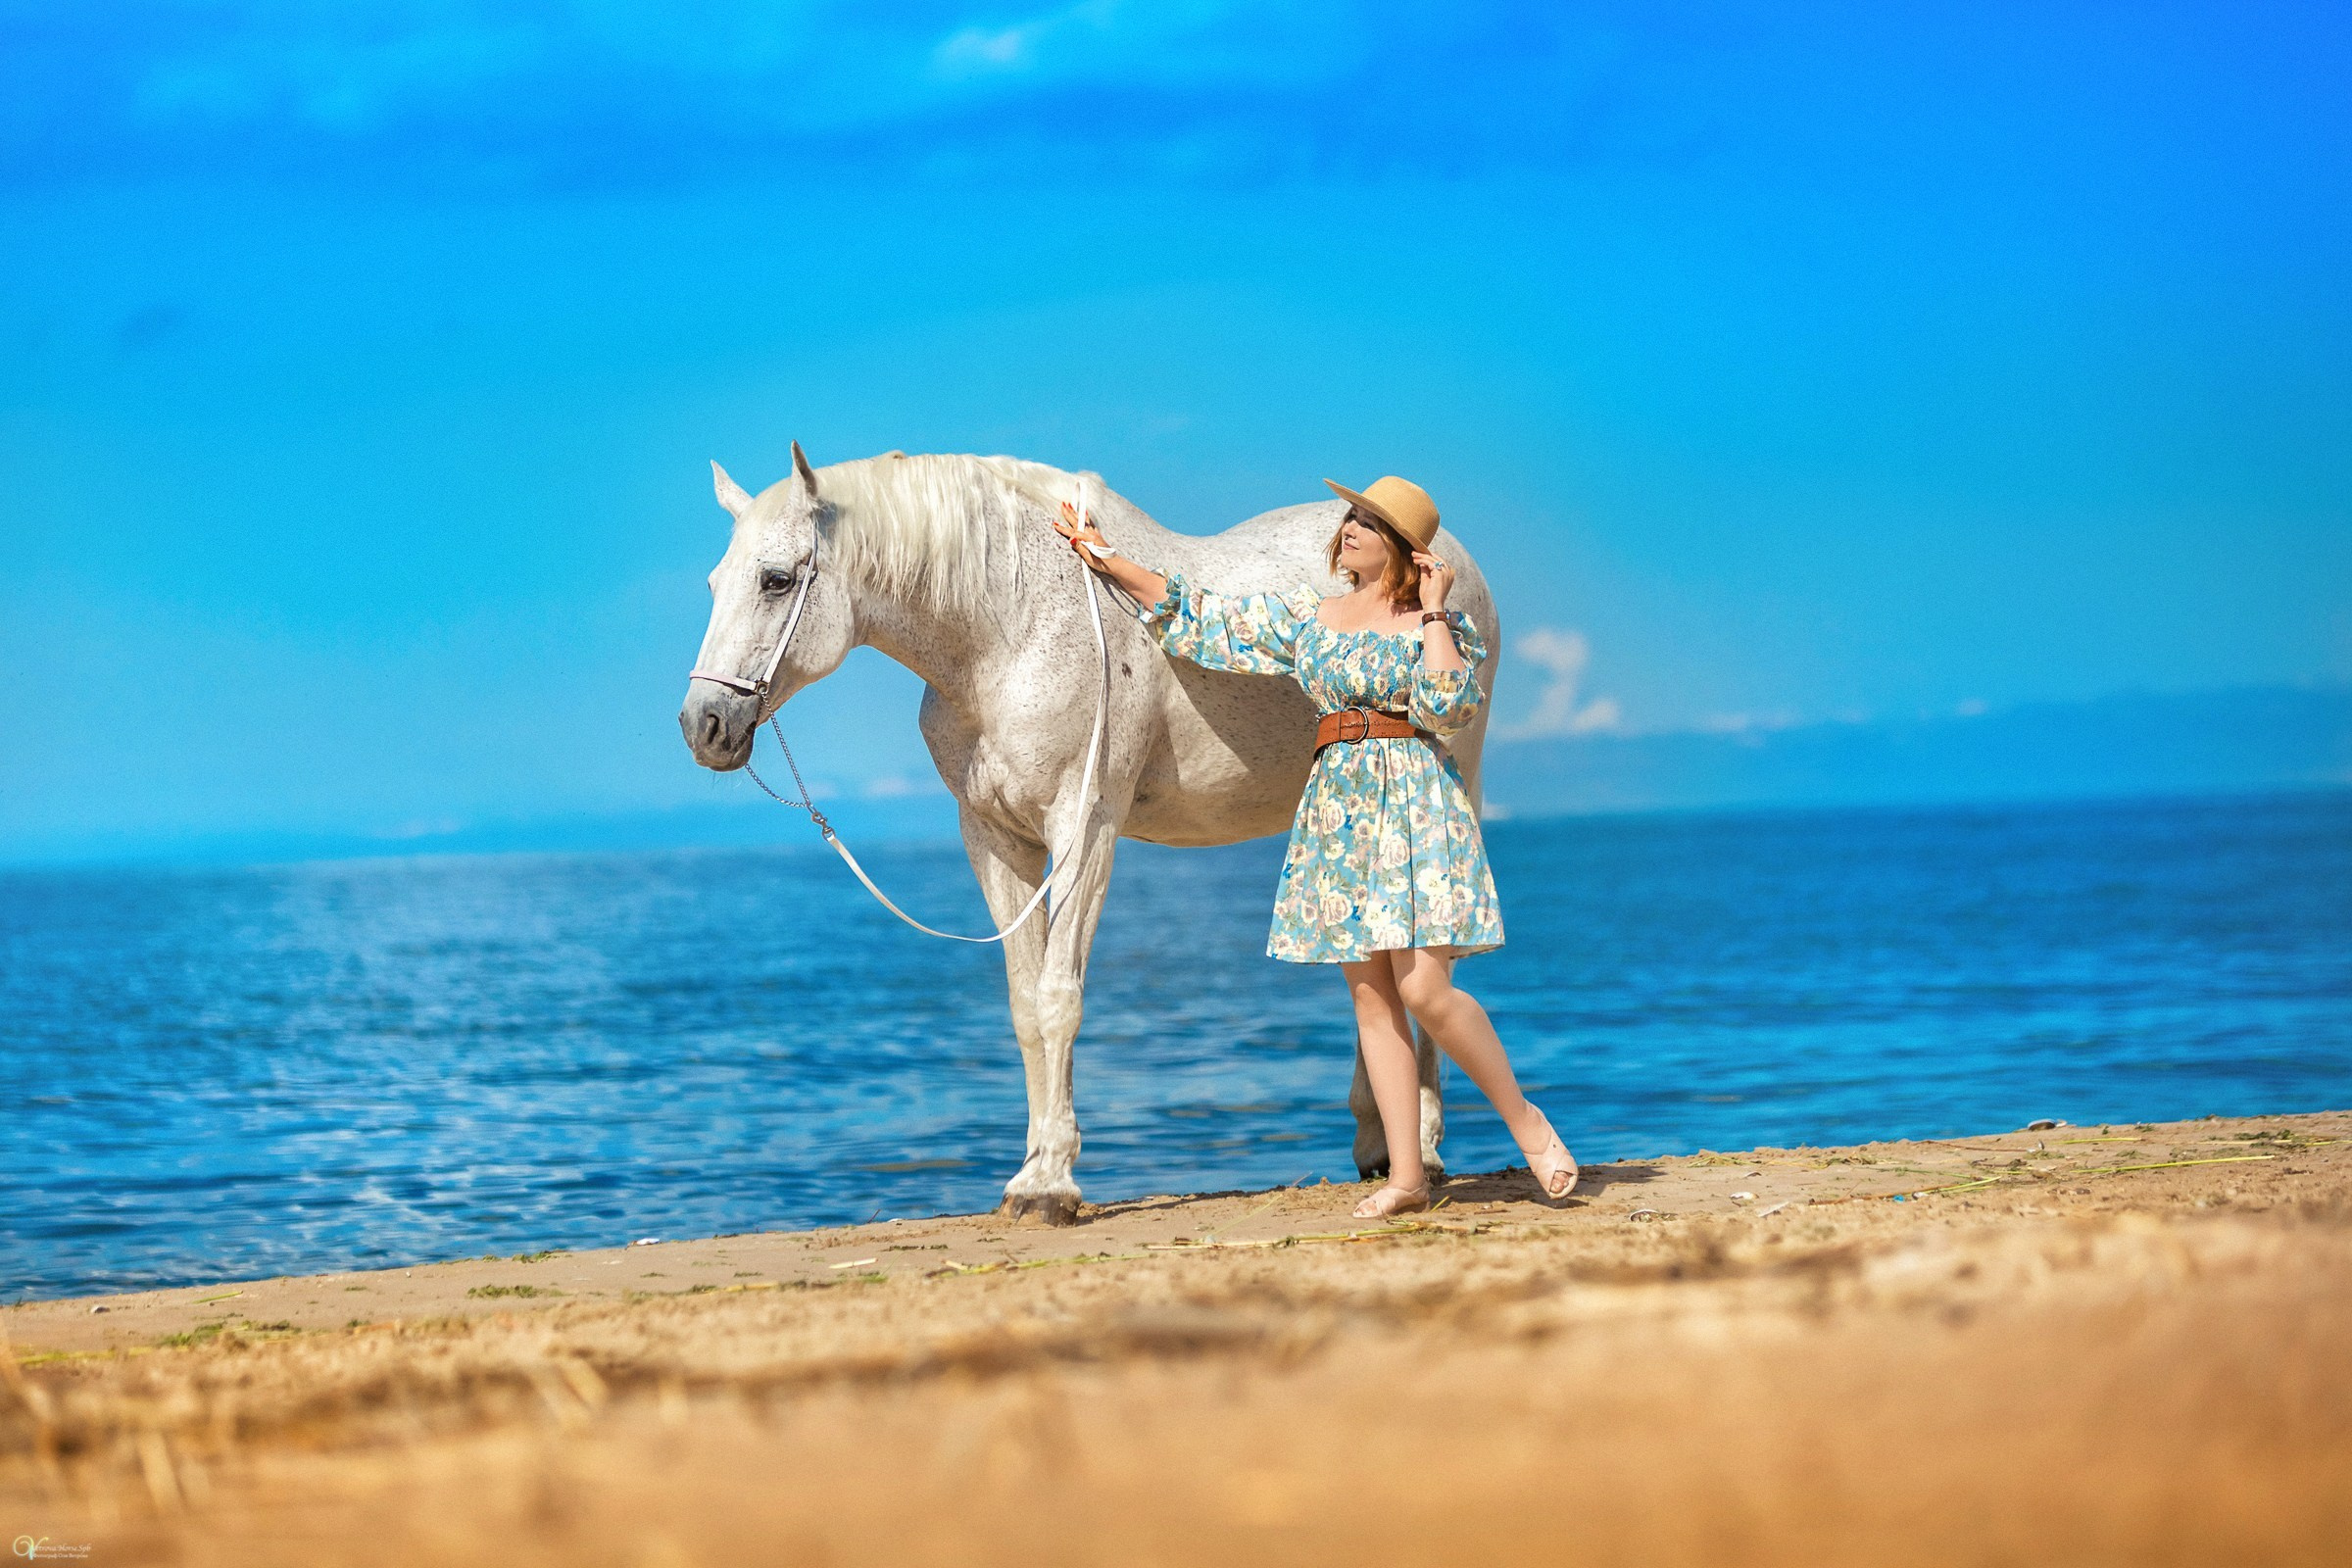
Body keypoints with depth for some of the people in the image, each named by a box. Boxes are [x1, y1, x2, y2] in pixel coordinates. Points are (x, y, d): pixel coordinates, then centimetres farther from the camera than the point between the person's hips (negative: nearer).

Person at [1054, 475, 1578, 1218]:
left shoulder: (1437, 623, 0)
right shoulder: (1309, 614, 14)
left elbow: (1447, 707, -18)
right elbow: (1206, 619, 19)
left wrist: (1433, 611, -12)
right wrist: (1110, 563, 20)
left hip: (1414, 800, -5)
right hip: (1337, 805, 5)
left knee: (1424, 988, -14)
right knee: (1370, 995, 2)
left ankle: (1525, 1119, 5)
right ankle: (1406, 1176, 4)